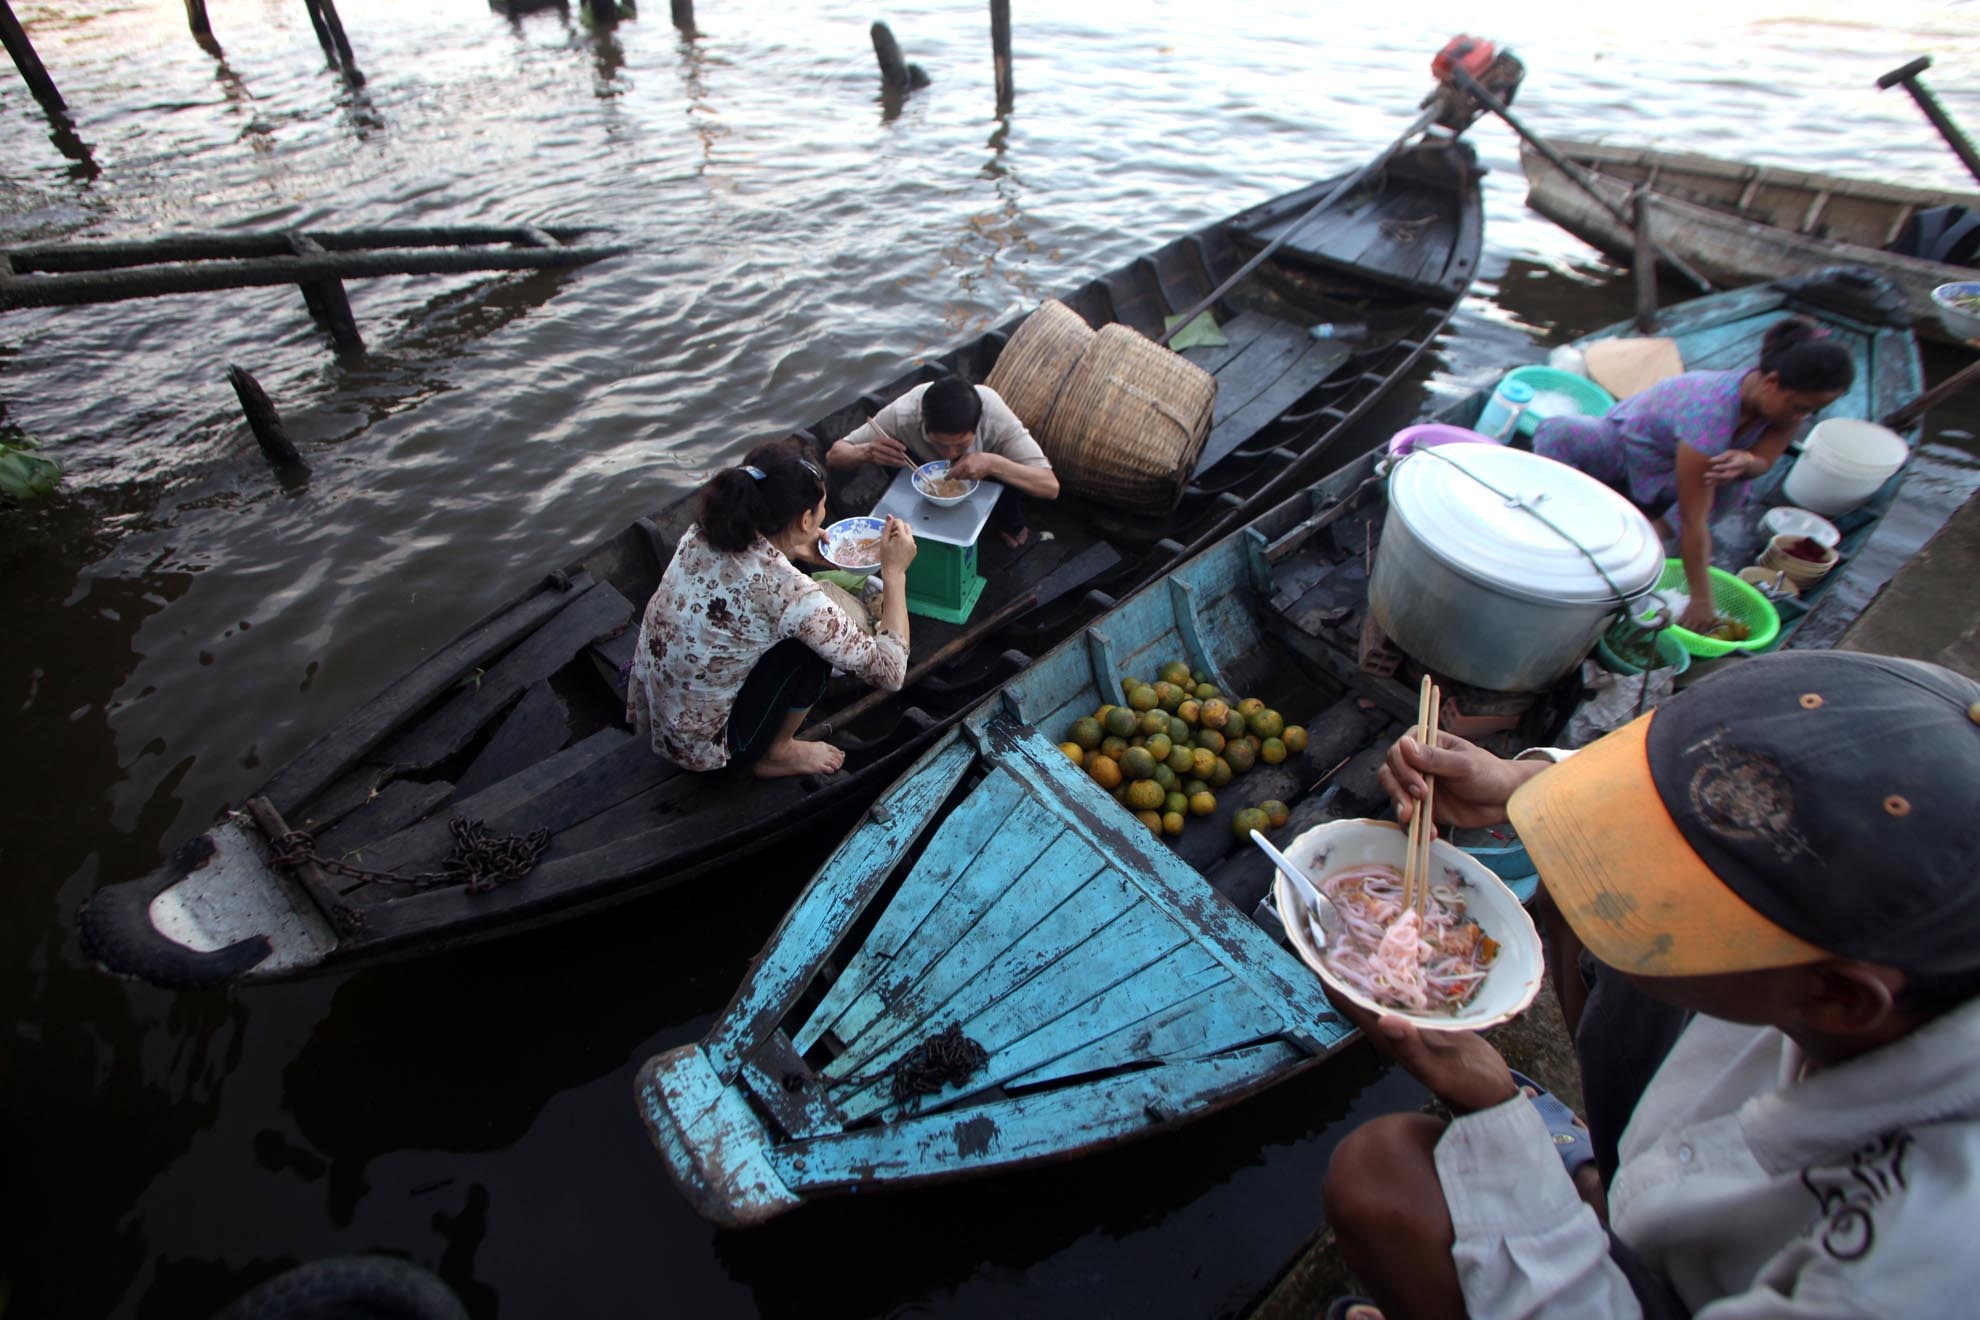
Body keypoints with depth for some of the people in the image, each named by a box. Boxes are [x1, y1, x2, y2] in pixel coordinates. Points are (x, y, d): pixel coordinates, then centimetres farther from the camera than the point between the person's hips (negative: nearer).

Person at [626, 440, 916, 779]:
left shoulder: (706, 528, -9)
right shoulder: (788, 591, -30)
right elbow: (890, 672, -21)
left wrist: (800, 551, 14)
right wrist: (894, 571, -15)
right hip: (700, 744, -7)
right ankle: (775, 754, 8)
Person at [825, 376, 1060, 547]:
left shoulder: (995, 416, -41)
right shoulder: (902, 415, -39)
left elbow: (1050, 486, -40)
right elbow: (834, 454, -28)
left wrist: (992, 463, -56)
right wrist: (868, 452, -51)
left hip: (983, 480, 0)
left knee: (1009, 469, -32)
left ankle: (1009, 524, 2)